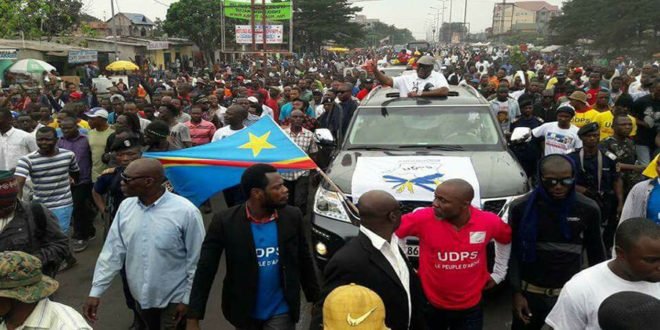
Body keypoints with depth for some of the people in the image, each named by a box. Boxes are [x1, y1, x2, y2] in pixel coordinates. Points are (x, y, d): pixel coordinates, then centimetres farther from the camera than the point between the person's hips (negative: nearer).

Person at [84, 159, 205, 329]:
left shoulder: (186, 211, -21)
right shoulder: (125, 207, -5)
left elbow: (196, 260, -14)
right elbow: (113, 251, 1)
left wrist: (188, 299, -10)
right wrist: (96, 291, -1)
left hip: (174, 299, -5)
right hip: (141, 296, 6)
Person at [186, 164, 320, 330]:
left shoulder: (293, 217, -10)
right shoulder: (225, 221, -16)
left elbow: (305, 262, 2)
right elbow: (205, 272, -12)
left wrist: (315, 300, 6)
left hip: (280, 312, 0)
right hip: (243, 311, 0)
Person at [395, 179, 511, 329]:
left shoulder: (489, 221, -15)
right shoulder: (423, 218, -22)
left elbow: (507, 240, 7)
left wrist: (498, 273, 10)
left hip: (470, 309, 1)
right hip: (431, 306, -1)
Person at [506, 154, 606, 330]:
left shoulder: (588, 209, -6)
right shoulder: (520, 207, -11)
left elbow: (596, 253, 5)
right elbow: (513, 253, -5)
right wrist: (516, 292, -7)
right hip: (530, 291, 0)